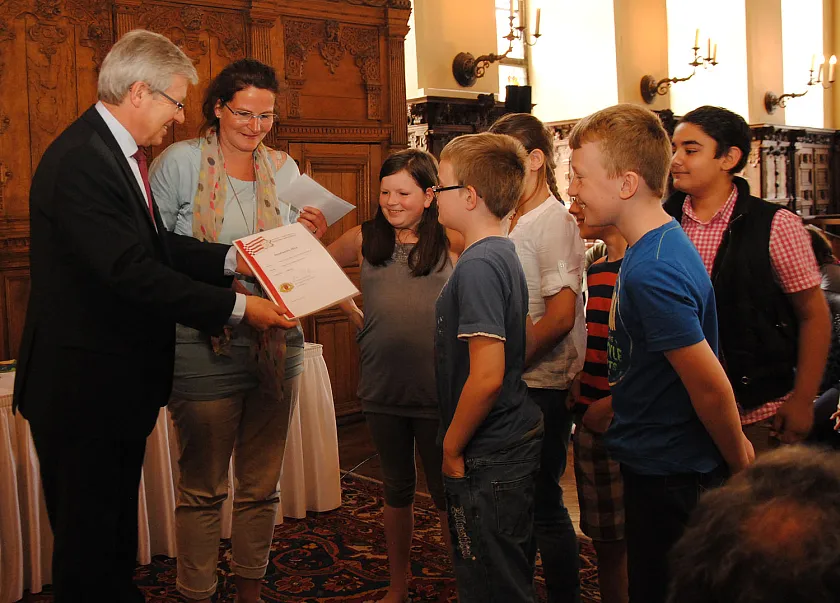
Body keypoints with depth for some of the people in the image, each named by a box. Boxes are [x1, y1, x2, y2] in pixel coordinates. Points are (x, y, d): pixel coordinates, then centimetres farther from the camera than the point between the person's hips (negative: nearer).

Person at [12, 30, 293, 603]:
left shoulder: (119, 152, 10)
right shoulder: (80, 161, -23)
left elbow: (157, 244, 9)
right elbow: (134, 272, -28)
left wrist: (231, 258, -3)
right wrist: (236, 308, -24)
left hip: (120, 380, 10)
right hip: (83, 388, -10)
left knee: (118, 520, 23)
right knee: (88, 532, 6)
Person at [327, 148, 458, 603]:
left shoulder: (452, 243, -3)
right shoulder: (364, 239, 3)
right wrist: (354, 314, 8)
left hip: (436, 390, -3)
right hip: (383, 389, 3)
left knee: (444, 491, 9)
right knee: (396, 490, 19)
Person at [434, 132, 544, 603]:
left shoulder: (478, 266, -21)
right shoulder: (504, 253, 8)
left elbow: (487, 377, -26)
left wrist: (452, 447, -12)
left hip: (490, 459, -9)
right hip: (517, 440, 9)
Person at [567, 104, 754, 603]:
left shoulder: (653, 271, -28)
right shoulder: (661, 242, 4)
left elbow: (710, 385, -25)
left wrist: (737, 460, -12)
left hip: (670, 478, -9)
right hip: (655, 462, 9)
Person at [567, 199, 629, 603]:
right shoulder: (596, 270, 13)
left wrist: (610, 404, -19)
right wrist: (577, 387, 11)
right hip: (590, 418, 8)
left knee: (626, 539, 4)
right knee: (603, 537, 17)